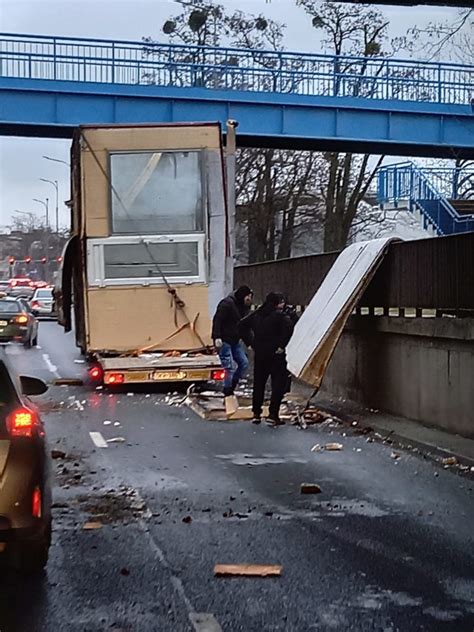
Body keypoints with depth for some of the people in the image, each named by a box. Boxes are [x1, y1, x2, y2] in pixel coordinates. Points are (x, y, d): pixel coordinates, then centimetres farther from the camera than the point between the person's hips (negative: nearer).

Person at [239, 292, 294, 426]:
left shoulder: (257, 314, 9)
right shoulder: (279, 315, -11)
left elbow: (242, 325, 13)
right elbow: (289, 327, -28)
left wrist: (251, 342, 10)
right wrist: (281, 345, -20)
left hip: (259, 354, 6)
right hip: (275, 355, -6)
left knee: (258, 384, 15)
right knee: (278, 384, 1)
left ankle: (256, 414, 18)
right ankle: (273, 414, -5)